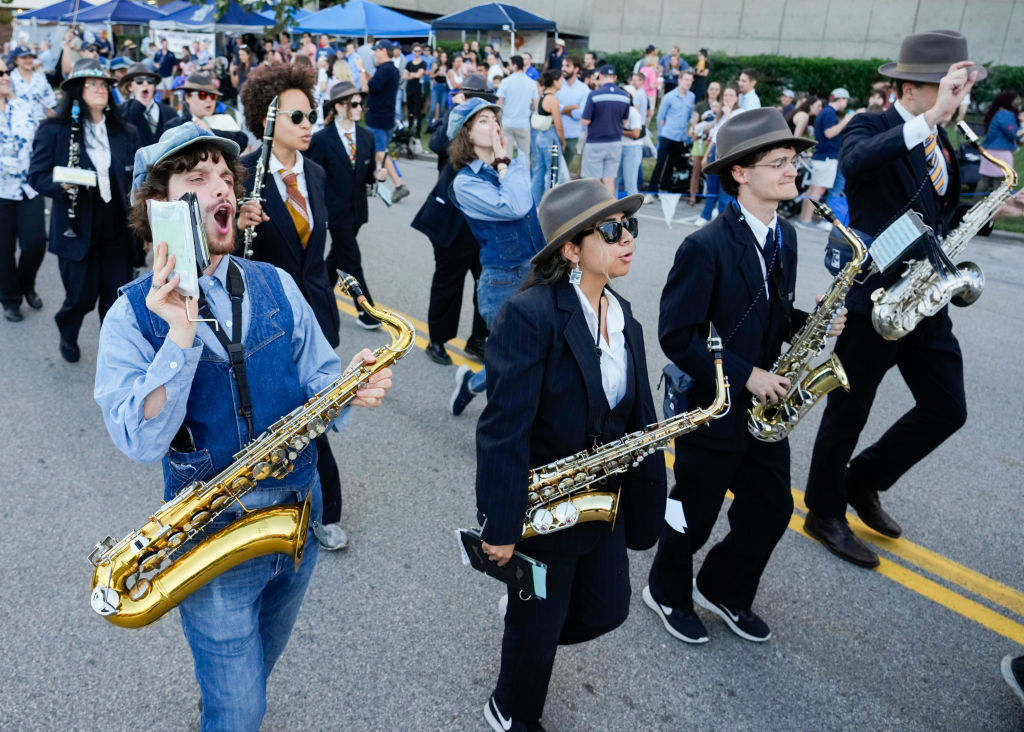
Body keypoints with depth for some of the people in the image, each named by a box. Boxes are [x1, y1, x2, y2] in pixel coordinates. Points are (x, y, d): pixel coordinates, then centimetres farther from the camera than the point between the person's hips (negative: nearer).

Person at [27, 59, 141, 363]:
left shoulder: (125, 133, 6)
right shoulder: (54, 130, -3)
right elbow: (37, 175, -3)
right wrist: (62, 186, -23)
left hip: (117, 230, 2)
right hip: (77, 229, -2)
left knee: (118, 296, 5)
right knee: (82, 295, 7)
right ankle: (68, 334, 40)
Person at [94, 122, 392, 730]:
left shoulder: (276, 286, -3)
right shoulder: (133, 313, -13)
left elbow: (317, 382, -1)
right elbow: (142, 442, -23)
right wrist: (181, 337, -34)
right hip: (213, 539, -4)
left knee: (257, 667, 28)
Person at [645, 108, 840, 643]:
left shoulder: (785, 236, 3)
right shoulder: (706, 247, -22)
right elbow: (676, 335, -21)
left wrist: (811, 322, -6)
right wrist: (744, 375, -22)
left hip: (764, 404, 7)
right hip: (712, 407, -7)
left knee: (771, 508, 15)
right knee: (695, 515, 11)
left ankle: (724, 590, 39)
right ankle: (668, 593, 38)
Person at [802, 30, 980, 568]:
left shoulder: (939, 139, 13)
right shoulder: (869, 128, -10)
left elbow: (943, 207, 21)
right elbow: (854, 163, -34)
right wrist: (931, 118, -37)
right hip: (870, 294, -7)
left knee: (947, 408, 9)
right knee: (850, 410, 5)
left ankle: (862, 482, 28)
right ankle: (825, 514, 23)